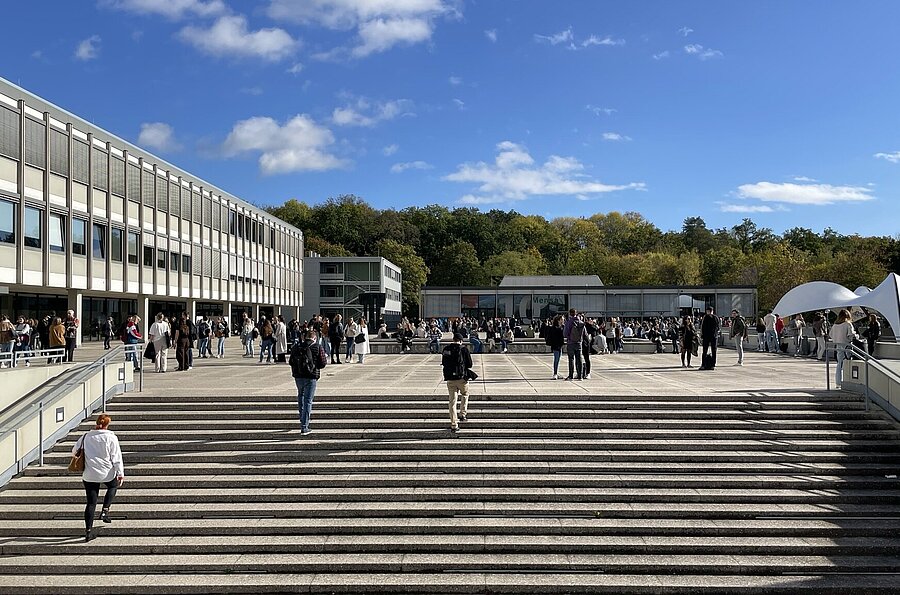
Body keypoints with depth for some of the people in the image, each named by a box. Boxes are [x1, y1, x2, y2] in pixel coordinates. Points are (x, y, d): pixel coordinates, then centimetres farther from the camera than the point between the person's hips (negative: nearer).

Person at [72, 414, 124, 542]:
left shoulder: (86, 437, 3)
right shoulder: (111, 437, -7)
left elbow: (74, 451, 13)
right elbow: (116, 457, -9)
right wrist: (120, 474, -7)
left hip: (89, 475, 2)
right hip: (107, 473, -2)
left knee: (91, 503, 8)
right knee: (113, 486, 30)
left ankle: (88, 531, 7)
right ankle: (105, 510, 14)